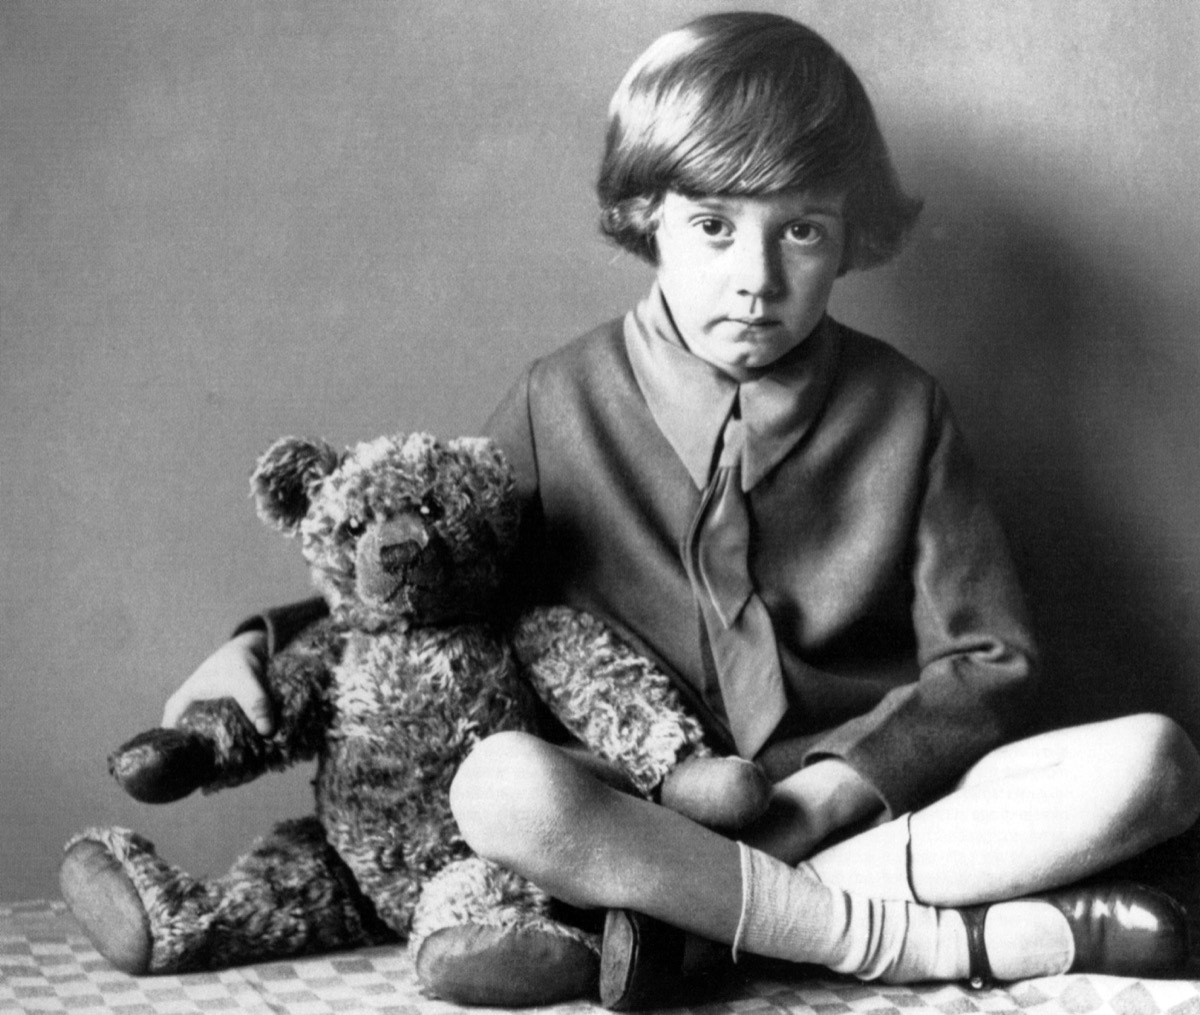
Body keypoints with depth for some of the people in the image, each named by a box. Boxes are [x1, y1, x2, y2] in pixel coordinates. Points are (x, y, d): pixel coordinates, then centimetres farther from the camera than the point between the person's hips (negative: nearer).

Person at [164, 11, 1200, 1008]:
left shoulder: (901, 409, 3)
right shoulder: (563, 406, 3)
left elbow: (989, 663, 3)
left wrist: (832, 789, -12)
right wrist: (264, 641, -3)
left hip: (874, 803, 1)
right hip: (647, 825, -1)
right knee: (500, 782, -34)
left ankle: (699, 916, -25)